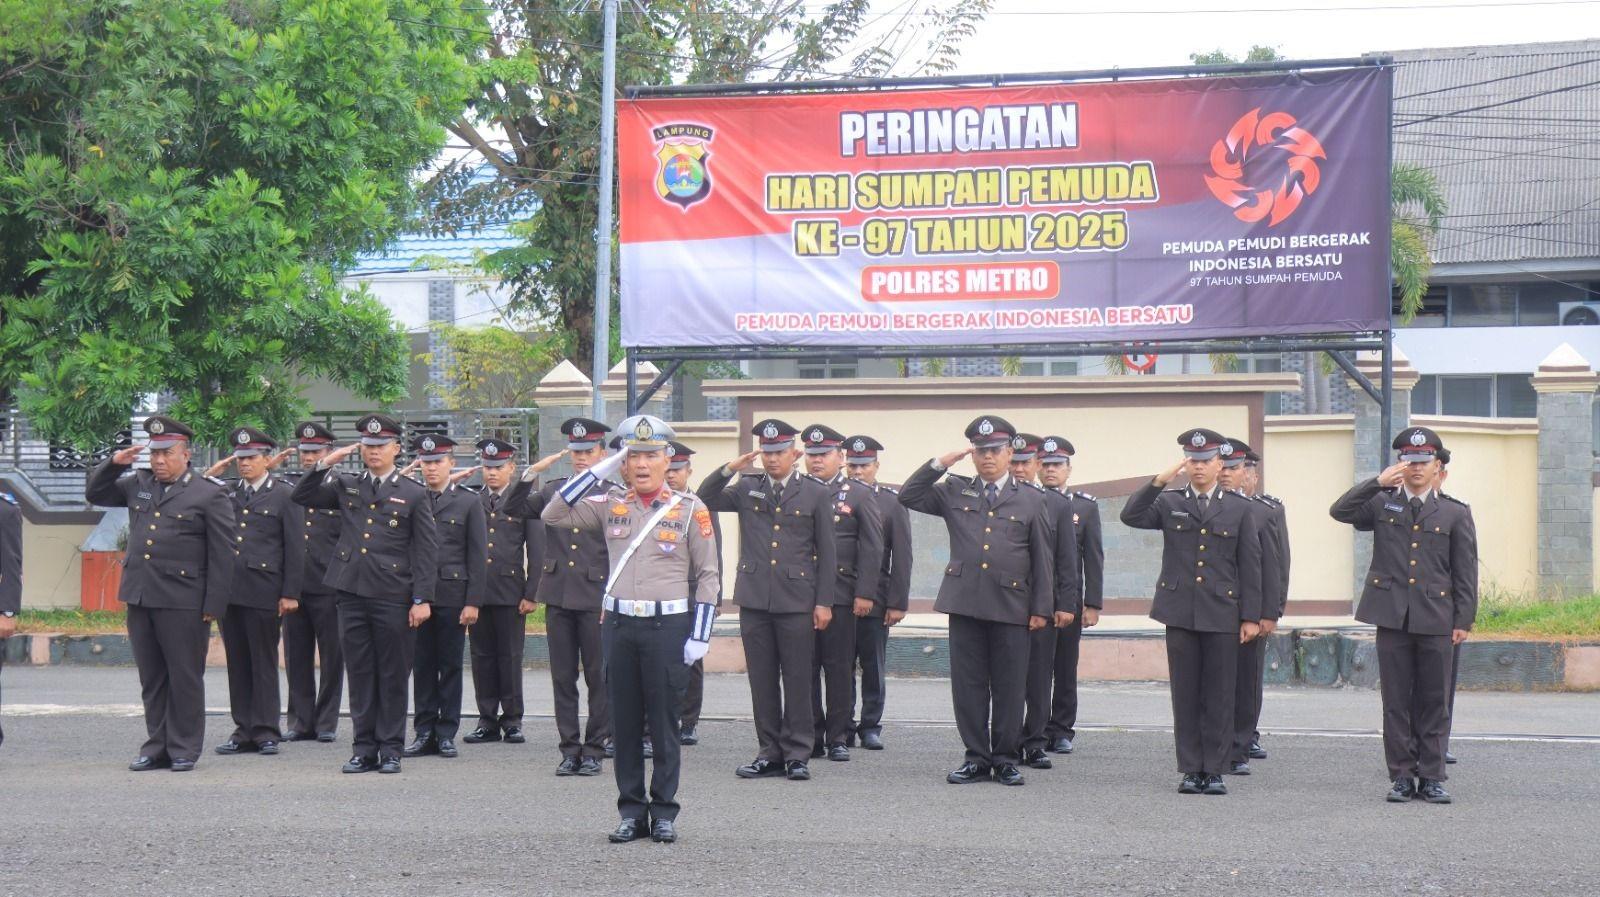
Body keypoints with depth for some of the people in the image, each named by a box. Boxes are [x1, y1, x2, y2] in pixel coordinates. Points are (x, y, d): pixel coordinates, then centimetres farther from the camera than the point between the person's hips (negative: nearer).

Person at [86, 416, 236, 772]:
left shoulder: (209, 494, -4)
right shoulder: (138, 485, 13)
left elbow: (222, 554, -5)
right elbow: (95, 493, 24)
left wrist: (213, 605, -9)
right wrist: (113, 463, 5)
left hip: (183, 602, -6)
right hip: (140, 597, 6)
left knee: (184, 678, 2)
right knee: (151, 679, 10)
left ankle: (184, 750, 9)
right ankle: (157, 746, 17)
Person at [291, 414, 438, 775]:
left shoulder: (413, 494, 3)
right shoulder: (346, 486, 12)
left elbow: (426, 551, 1)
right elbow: (302, 497, 11)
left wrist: (422, 599, -6)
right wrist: (324, 465, -3)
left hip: (393, 597, -3)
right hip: (352, 594, 3)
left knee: (393, 675, 2)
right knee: (359, 674, 6)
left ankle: (391, 749, 9)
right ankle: (365, 748, 12)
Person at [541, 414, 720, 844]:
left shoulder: (690, 509, 0)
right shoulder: (610, 504, 8)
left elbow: (707, 575, 1)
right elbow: (553, 515, 2)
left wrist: (699, 636, -6)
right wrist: (599, 470, -2)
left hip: (667, 626, -3)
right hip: (619, 625, 3)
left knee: (664, 722, 2)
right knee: (624, 722, 6)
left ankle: (664, 812, 10)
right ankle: (631, 810, 13)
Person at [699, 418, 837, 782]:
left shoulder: (816, 493, 4)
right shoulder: (747, 489, 10)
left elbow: (827, 552, 3)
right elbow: (705, 500, 4)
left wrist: (824, 602, -2)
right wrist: (730, 468, -9)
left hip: (797, 601, -3)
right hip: (755, 598, 3)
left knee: (798, 680, -1)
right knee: (762, 681, 5)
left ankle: (797, 755, 5)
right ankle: (769, 752, 12)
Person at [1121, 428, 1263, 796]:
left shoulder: (1239, 508, 8)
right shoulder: (1169, 502, 9)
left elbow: (1250, 566, 6)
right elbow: (1131, 516, -9)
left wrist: (1251, 616, 1)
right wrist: (1160, 480, -16)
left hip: (1222, 614, 0)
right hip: (1180, 613, 1)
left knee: (1219, 696, 1)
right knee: (1185, 695, 3)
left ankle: (1214, 770, 7)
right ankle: (1191, 770, 8)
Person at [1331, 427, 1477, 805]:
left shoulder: (1455, 514, 8)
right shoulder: (1382, 504, 10)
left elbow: (1465, 572, 6)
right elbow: (1340, 511, -4)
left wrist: (1464, 620, 0)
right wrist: (1378, 483, -11)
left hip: (1436, 620, 0)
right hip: (1392, 617, 0)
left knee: (1434, 701, 3)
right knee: (1396, 701, 3)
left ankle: (1432, 777, 10)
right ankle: (1401, 776, 8)